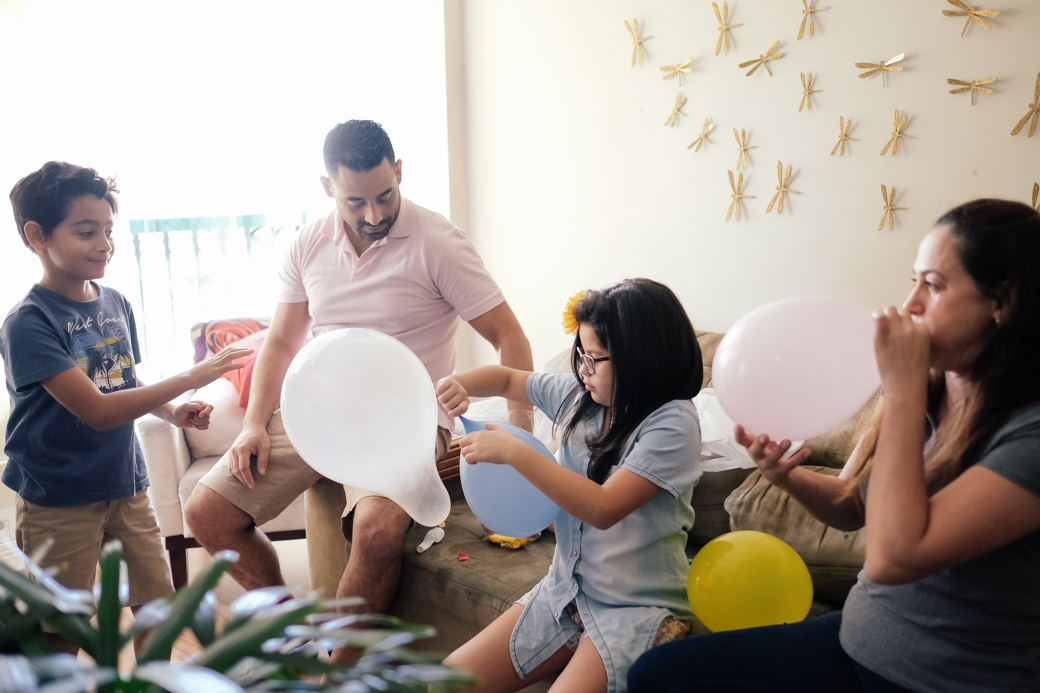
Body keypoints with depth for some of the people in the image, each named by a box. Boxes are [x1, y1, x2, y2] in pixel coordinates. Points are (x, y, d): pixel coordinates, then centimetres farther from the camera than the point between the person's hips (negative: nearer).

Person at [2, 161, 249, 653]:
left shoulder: (115, 303, 1)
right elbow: (97, 411, -25)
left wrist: (172, 413, -4)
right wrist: (189, 380, -27)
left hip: (126, 485, 6)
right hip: (59, 502, -6)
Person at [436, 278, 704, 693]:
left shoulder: (673, 422, -17)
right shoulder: (578, 395, 3)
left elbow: (603, 508, -25)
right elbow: (506, 379, 20)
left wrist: (512, 452, -23)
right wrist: (460, 386, -2)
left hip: (636, 608, -6)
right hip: (565, 591, 6)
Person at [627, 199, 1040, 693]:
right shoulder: (925, 392, -1)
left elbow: (892, 556, -32)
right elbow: (850, 507, 9)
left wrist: (902, 388, -26)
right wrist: (787, 477, -13)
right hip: (857, 638, 6)